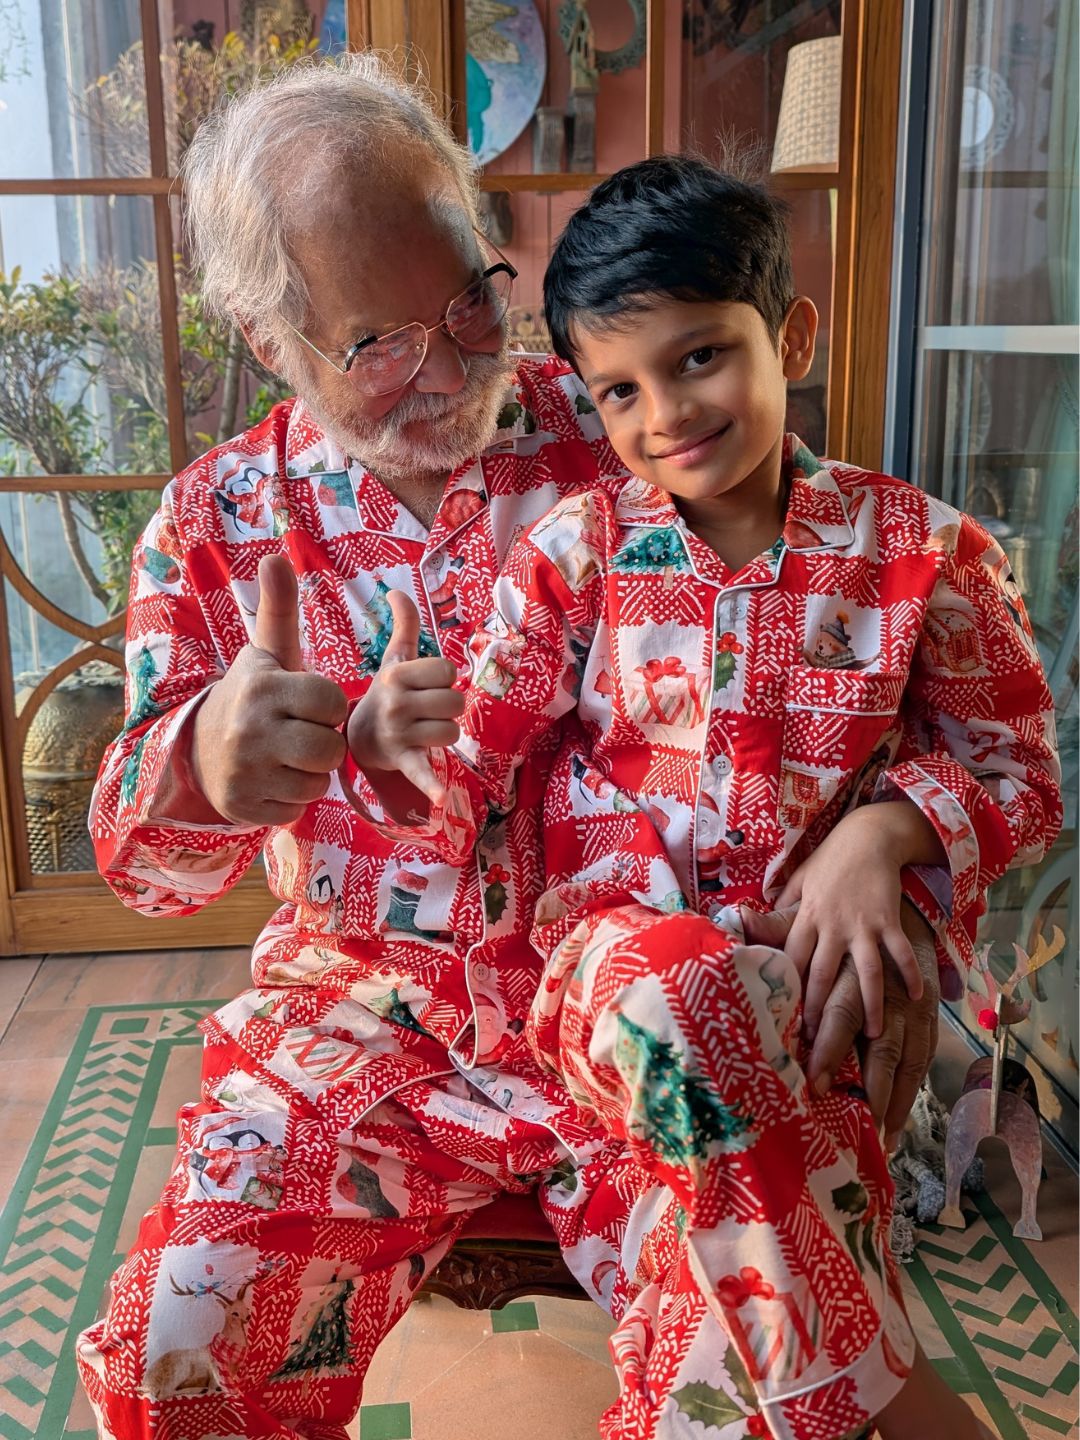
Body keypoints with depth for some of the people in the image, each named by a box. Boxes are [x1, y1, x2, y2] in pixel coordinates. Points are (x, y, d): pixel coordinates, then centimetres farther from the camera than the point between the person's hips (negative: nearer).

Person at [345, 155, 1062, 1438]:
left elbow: (1020, 772, 7)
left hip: (829, 952, 0)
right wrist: (393, 745, -24)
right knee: (680, 995, -35)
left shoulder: (921, 549, 1)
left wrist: (886, 828, -13)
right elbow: (464, 791, -1)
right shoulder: (572, 553, 1)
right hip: (620, 939, 1)